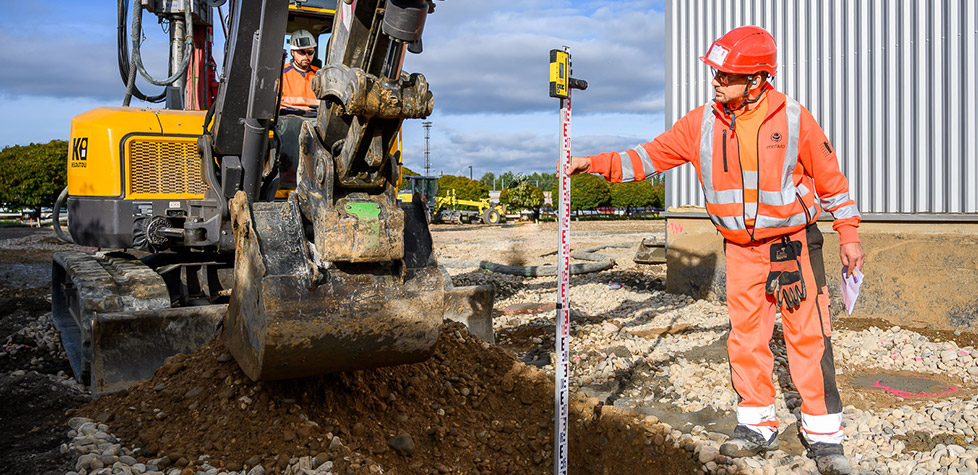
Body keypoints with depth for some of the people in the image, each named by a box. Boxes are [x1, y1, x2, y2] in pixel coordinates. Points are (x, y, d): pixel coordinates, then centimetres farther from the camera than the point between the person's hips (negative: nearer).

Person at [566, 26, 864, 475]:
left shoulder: (793, 118, -9)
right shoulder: (701, 124, -2)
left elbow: (829, 177, -1)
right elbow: (650, 156, 1)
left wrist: (848, 234, 1)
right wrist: (597, 163, -10)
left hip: (795, 244, -3)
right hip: (741, 250, 3)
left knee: (809, 337, -2)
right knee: (745, 336, 8)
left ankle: (824, 435, 10)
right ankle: (757, 426, 22)